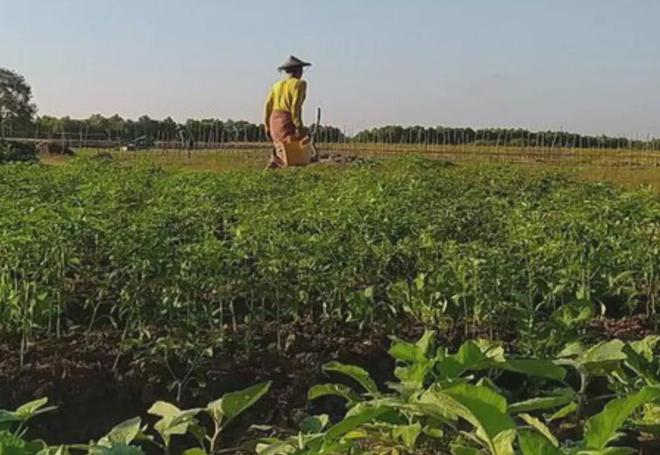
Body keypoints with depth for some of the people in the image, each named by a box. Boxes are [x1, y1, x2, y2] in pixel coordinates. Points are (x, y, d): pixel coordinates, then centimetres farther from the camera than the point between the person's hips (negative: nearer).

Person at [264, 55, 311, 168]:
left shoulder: (277, 85, 14)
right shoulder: (299, 83, -5)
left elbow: (268, 105, 10)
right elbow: (295, 106, -16)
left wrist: (267, 127, 14)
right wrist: (299, 126, -16)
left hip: (275, 121, 7)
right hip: (288, 121, -7)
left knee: (279, 152, 15)